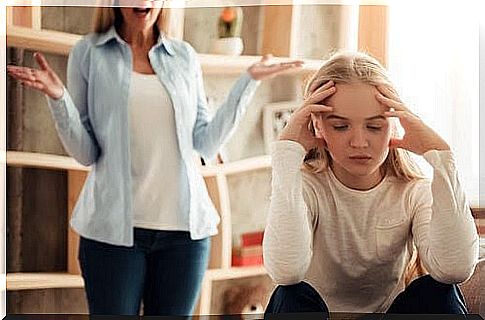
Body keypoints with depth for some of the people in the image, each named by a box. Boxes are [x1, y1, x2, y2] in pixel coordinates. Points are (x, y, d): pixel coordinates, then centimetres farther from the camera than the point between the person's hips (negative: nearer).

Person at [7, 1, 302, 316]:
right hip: (114, 228, -2)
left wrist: (249, 81, 4)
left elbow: (207, 145, 4)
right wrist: (58, 97, -15)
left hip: (185, 229, 2)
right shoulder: (88, 53, 3)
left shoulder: (185, 56, 10)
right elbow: (85, 153, -1)